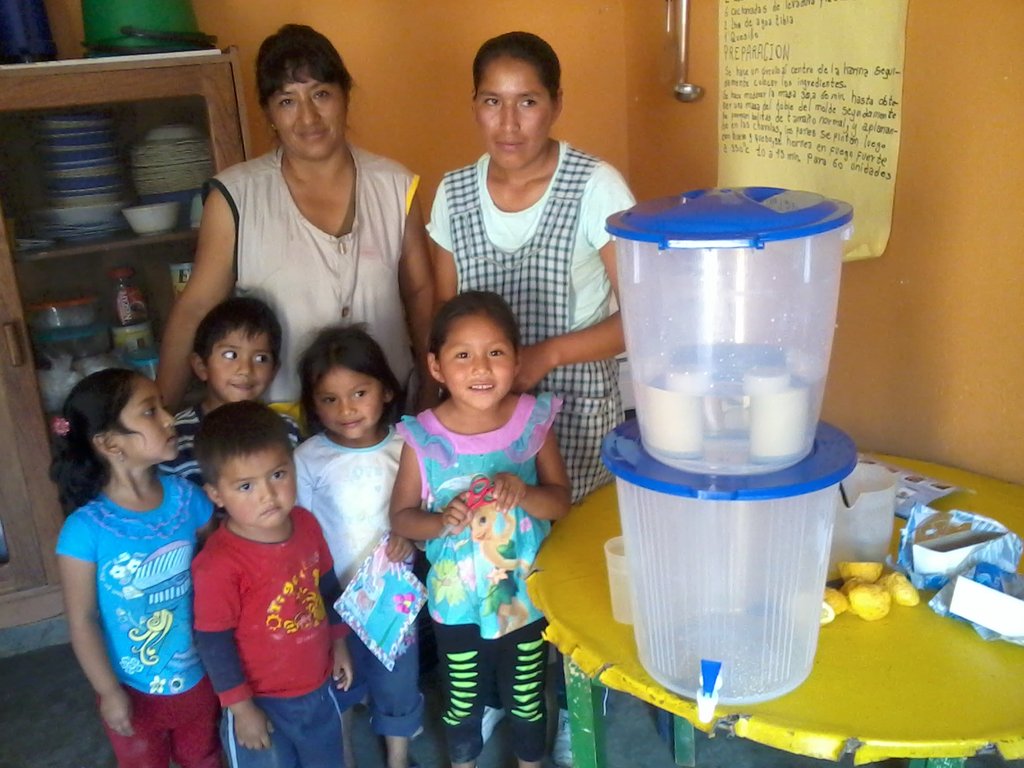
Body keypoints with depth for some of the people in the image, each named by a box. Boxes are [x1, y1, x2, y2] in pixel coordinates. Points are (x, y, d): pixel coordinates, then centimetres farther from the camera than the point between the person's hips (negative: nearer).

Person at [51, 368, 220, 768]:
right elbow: (82, 620, -15)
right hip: (133, 690, -3)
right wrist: (110, 692, -9)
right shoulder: (86, 528, -24)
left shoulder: (185, 497, -14)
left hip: (198, 677, 3)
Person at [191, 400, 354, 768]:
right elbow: (213, 643, -21)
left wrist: (339, 643, 13)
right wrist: (241, 708, -14)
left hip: (319, 688, 6)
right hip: (261, 701, -6)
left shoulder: (306, 525, -9)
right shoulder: (219, 564, -29)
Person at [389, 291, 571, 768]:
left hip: (525, 592, 1)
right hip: (456, 598, 0)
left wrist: (524, 493, -29)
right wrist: (441, 522, -27)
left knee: (526, 695, 21)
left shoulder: (533, 420, -14)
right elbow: (401, 516, -7)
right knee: (462, 699, 22)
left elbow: (561, 501, -8)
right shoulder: (424, 438, -17)